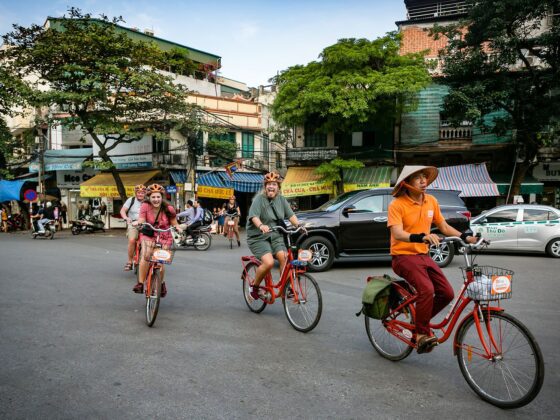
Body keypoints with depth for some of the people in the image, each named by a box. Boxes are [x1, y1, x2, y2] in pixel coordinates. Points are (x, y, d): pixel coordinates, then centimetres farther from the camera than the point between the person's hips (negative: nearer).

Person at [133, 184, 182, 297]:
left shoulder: (168, 209, -12)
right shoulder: (145, 206, -13)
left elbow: (174, 223, -4)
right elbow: (141, 221, -16)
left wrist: (178, 227, -26)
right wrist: (137, 223, -39)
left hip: (164, 237, 0)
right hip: (148, 235, 0)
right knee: (145, 256, -28)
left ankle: (162, 284, 26)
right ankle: (140, 283, -18)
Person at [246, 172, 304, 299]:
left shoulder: (281, 199, 8)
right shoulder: (259, 198, -9)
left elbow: (290, 215, 4)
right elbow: (254, 216, -23)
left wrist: (298, 225, -15)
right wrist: (261, 226, -43)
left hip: (276, 236, 5)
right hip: (259, 237, -5)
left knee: (284, 258, -19)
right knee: (269, 262, -23)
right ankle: (254, 286, 1)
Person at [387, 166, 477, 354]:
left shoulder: (431, 201, 5)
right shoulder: (397, 204, -14)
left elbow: (444, 227, 12)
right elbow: (398, 234, -25)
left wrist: (465, 237, -3)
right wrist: (422, 237, -41)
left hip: (423, 256, 7)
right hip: (403, 256, -6)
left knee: (447, 293, -2)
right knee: (427, 289, -27)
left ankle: (420, 320, 21)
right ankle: (421, 334, -10)